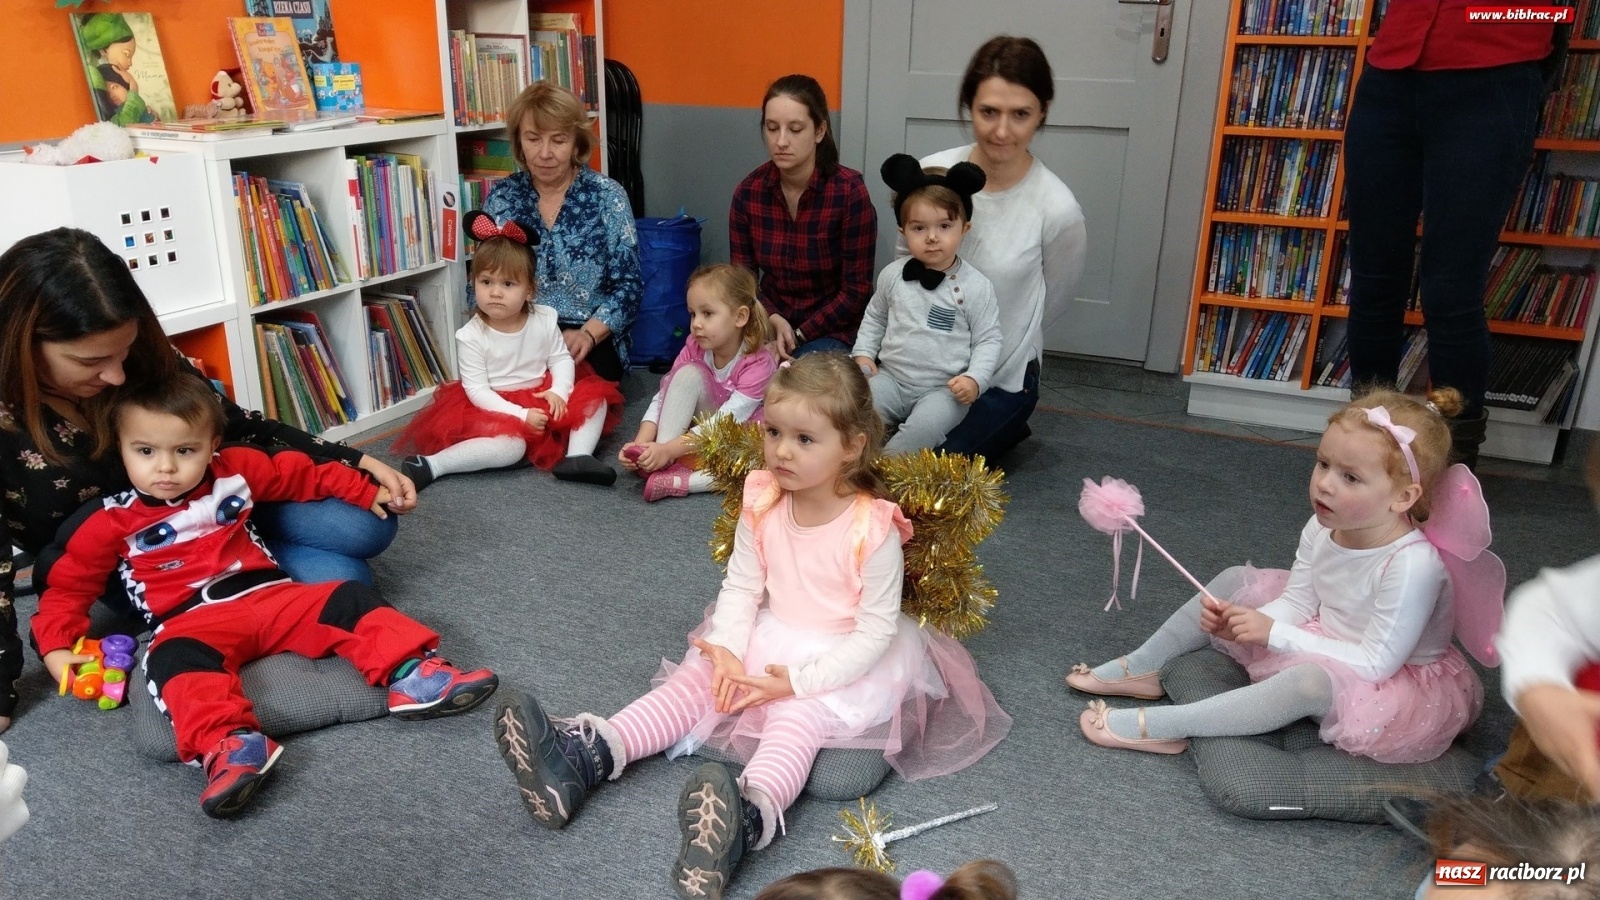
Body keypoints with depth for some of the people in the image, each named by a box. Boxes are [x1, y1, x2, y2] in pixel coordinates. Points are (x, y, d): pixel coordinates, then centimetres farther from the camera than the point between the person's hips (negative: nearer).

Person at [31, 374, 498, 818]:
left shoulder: (236, 472, 10)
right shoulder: (110, 522, 3)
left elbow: (302, 473, 20)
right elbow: (69, 587, 10)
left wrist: (366, 490, 18)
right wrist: (56, 648, -4)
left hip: (272, 596, 4)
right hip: (193, 622, -3)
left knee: (348, 599, -14)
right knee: (174, 659, -36)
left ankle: (412, 674, -26)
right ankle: (229, 744, -55)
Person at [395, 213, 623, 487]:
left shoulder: (544, 319, -5)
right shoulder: (471, 336, -16)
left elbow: (561, 358, 2)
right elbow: (476, 389, -17)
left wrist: (558, 391, -18)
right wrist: (520, 415, -26)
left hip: (542, 399, 6)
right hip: (499, 408, -6)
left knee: (595, 397, -7)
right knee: (511, 446, -33)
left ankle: (577, 458, -21)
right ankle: (430, 465, -28)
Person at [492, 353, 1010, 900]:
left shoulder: (873, 530, -23)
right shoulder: (763, 506, -8)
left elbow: (876, 630, -20)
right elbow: (741, 585, -3)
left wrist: (799, 679, -25)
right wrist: (726, 650, -21)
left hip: (842, 660, -6)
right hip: (768, 638, 6)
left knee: (797, 714, -31)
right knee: (696, 677, -10)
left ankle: (749, 817, -55)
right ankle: (587, 756, -19)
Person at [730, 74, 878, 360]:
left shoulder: (850, 191, -16)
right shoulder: (749, 190, -5)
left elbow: (856, 291, -12)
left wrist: (798, 336, -16)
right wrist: (774, 321, -17)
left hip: (834, 330, -3)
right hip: (770, 323, 3)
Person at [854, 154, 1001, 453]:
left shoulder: (975, 286, -5)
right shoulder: (893, 275, 4)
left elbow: (988, 339, -1)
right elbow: (874, 317, 19)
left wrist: (975, 378, -15)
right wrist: (864, 354, 5)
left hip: (944, 389, -3)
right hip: (892, 378, 3)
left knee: (926, 426, -31)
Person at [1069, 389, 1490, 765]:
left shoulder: (1413, 565, -33)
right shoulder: (1323, 529, -12)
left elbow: (1377, 662, -31)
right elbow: (1295, 603, -4)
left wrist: (1274, 633, -31)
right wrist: (1238, 622, -24)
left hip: (1393, 682, -8)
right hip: (1322, 646, 8)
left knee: (1313, 679, -39)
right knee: (1237, 581, 4)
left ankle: (1161, 726, -31)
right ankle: (1142, 668, 9)